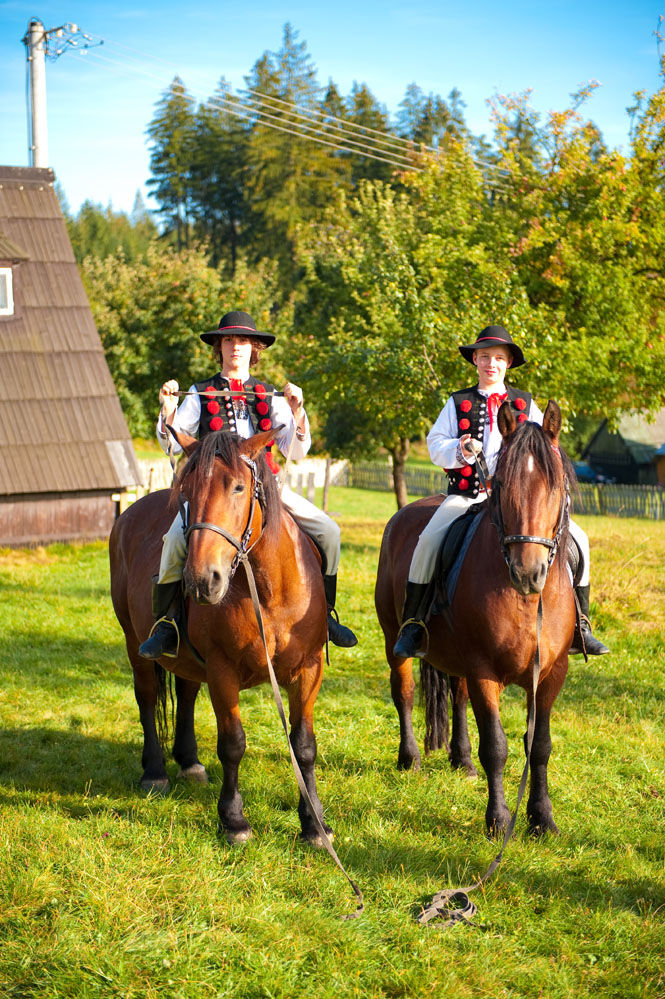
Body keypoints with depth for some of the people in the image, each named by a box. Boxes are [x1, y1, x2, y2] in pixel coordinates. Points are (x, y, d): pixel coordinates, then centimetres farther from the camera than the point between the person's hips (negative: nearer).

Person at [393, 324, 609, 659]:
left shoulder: (525, 404, 15)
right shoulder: (458, 403, 11)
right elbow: (435, 443, 6)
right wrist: (459, 450, -16)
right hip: (466, 494, -2)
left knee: (576, 537, -14)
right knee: (428, 541, -29)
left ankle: (579, 625, -4)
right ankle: (411, 626, -16)